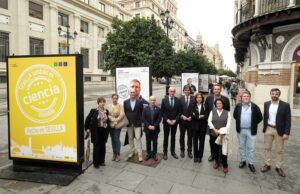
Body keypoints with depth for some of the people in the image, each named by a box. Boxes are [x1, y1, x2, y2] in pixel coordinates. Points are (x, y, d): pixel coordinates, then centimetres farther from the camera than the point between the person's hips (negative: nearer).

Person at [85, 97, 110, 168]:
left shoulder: (106, 111, 4)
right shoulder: (93, 111, -6)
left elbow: (108, 121, 10)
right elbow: (88, 119, 2)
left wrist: (108, 130, 6)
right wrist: (87, 128, 0)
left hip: (104, 131, 4)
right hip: (96, 131, -3)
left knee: (103, 147, 12)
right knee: (96, 147, 4)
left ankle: (101, 161, 28)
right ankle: (96, 163, 18)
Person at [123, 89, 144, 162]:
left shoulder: (139, 102, -3)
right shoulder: (125, 102, 2)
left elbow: (142, 112, 1)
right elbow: (124, 112, 6)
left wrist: (141, 121, -3)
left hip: (137, 123, -2)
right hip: (129, 123, 3)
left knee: (138, 138, -3)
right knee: (130, 138, 13)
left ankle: (140, 155, 3)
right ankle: (131, 151, 29)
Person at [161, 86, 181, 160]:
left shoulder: (178, 100, -2)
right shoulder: (164, 100, -5)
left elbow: (179, 112, 0)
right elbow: (162, 112, -5)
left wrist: (175, 120, -11)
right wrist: (167, 120, -13)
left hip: (174, 122, 1)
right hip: (166, 122, -1)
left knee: (173, 137, 13)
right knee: (166, 137, 8)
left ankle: (173, 152, 26)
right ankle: (165, 152, 19)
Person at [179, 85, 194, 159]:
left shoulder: (193, 99, -2)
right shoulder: (180, 99, 0)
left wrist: (191, 117, -12)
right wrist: (182, 116, -13)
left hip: (190, 120, 0)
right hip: (182, 120, 0)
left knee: (190, 136, 8)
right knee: (182, 136, 12)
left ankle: (189, 151, 23)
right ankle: (182, 150, 28)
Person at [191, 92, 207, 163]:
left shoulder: (205, 106, 2)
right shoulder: (193, 106, 2)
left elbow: (206, 116, -7)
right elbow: (192, 115, -7)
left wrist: (197, 116, -14)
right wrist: (200, 117, -14)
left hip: (203, 126, 0)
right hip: (195, 126, 0)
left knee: (201, 141, 6)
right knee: (195, 141, 5)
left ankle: (200, 156, 17)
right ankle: (195, 156, 18)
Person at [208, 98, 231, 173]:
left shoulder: (227, 113, 2)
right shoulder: (212, 111, 5)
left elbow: (228, 124, -4)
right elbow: (209, 121, 0)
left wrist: (223, 132, -15)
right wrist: (214, 129, -13)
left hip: (223, 134, -2)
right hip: (214, 134, 2)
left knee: (223, 150, -3)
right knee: (215, 149, 9)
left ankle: (225, 166, 13)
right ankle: (217, 162, 30)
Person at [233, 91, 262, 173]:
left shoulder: (254, 106, -6)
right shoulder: (238, 106, 0)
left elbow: (260, 117, 1)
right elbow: (235, 116, 13)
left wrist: (254, 124, 1)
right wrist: (239, 122, 8)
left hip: (251, 131, -2)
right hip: (240, 130, 2)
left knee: (251, 148, 6)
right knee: (242, 146, 14)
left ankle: (251, 163, 19)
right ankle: (243, 160, 29)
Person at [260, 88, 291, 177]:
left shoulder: (285, 105, -9)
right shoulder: (266, 104, 2)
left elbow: (288, 120, -10)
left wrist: (286, 133, -14)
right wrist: (264, 128, 6)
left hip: (279, 130, -3)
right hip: (268, 129, 3)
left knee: (279, 150, 9)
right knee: (267, 148, 12)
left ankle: (279, 167, 23)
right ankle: (267, 165, 25)